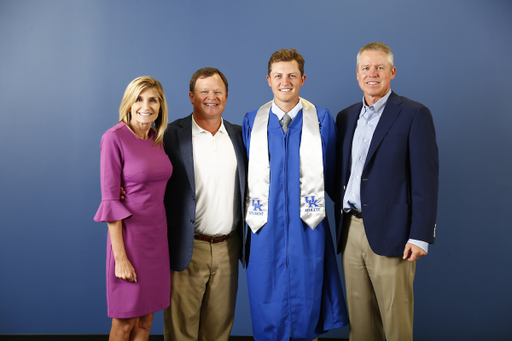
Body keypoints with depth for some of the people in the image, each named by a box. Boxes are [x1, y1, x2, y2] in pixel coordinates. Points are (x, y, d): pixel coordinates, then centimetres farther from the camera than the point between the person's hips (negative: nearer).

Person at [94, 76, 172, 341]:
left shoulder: (157, 139, 7)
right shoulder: (115, 137, -12)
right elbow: (109, 199, -15)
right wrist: (120, 257, -17)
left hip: (157, 235, 6)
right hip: (129, 234, -6)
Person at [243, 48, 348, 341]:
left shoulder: (322, 119, 2)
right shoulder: (252, 122, 6)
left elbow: (331, 174, 7)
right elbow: (245, 175, 9)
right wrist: (250, 215, 5)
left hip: (308, 228, -1)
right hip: (266, 228, 1)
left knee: (307, 297, 7)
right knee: (267, 298, 7)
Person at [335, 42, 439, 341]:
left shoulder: (415, 114, -4)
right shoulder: (346, 117, 14)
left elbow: (425, 179, -8)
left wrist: (420, 236, -12)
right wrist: (341, 221, 8)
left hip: (389, 233, -5)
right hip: (351, 230, 5)